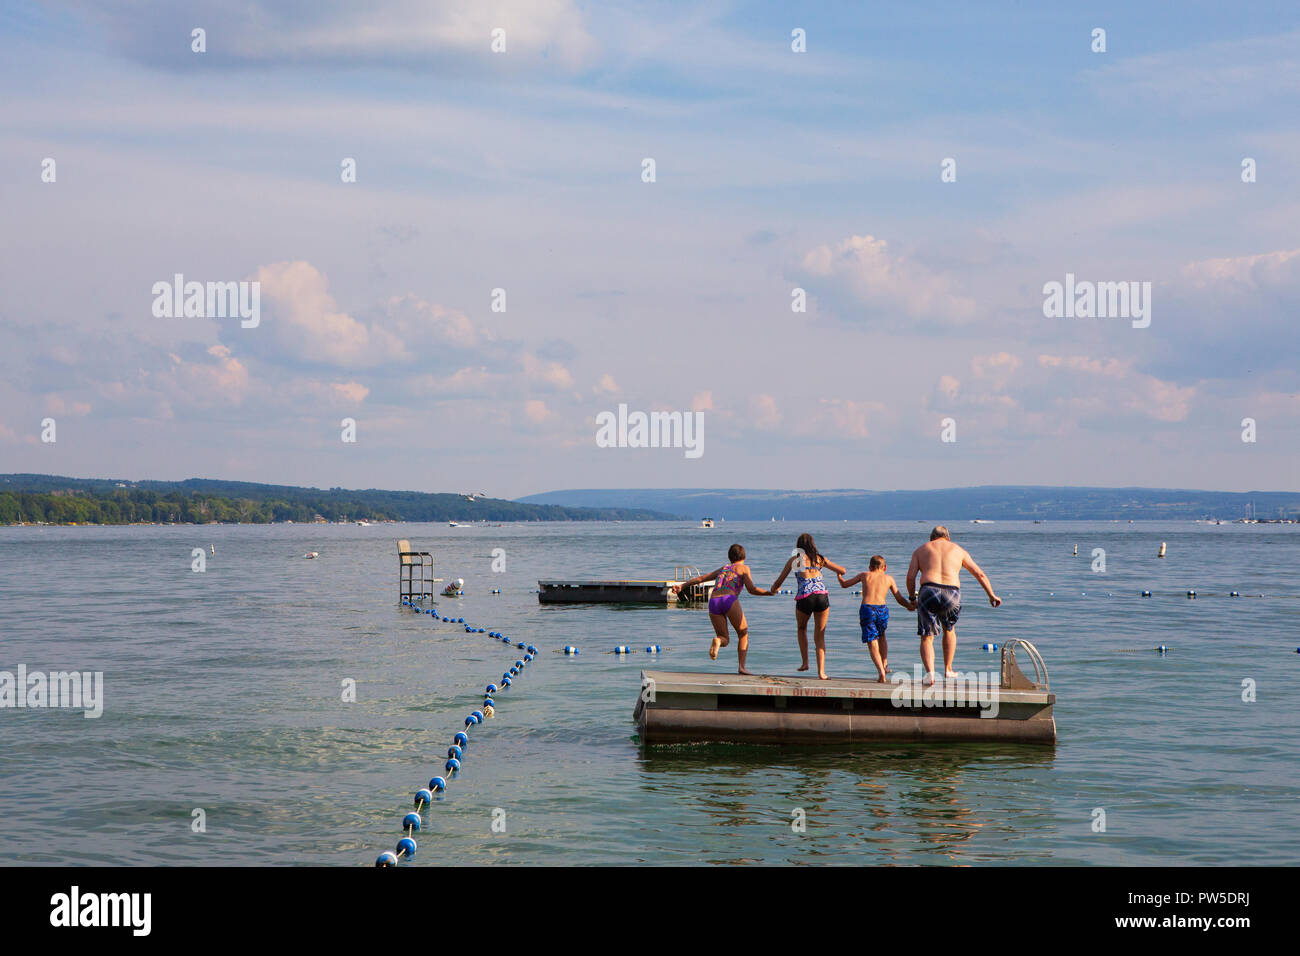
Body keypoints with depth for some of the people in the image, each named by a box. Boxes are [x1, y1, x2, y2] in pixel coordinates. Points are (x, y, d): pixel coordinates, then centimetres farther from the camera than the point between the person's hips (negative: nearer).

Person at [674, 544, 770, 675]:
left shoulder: (722, 569, 31)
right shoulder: (744, 568, 17)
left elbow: (699, 578, 24)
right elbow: (751, 589, 3)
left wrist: (681, 586, 24)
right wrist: (770, 592, 12)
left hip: (713, 601, 4)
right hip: (730, 600, -4)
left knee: (725, 639, 14)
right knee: (743, 634, 14)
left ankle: (717, 641, -23)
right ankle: (741, 666, -3)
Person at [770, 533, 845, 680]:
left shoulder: (794, 560, 14)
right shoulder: (820, 559, 18)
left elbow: (779, 581, 20)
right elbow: (842, 571, 24)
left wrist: (772, 590, 42)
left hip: (804, 598, -1)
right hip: (822, 596, 1)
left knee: (801, 629, 28)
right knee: (820, 636, 11)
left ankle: (805, 662, 17)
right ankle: (821, 671, -1)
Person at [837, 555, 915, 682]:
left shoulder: (865, 575, 18)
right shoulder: (889, 578, 19)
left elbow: (844, 584, 25)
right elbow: (900, 599, 18)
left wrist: (839, 575, 46)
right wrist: (910, 606, 37)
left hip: (866, 609, -1)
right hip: (882, 609, 1)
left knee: (872, 644, 0)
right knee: (881, 636, 31)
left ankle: (881, 671, -18)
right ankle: (884, 664, 22)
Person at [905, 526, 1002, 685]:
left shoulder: (921, 550, 20)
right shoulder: (958, 550, 22)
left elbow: (910, 576, 8)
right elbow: (980, 574, 24)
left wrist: (912, 597, 22)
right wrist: (992, 595, 34)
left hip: (928, 591, -1)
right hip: (952, 593, 1)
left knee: (927, 638, 7)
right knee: (949, 630, 28)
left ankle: (929, 672, -14)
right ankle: (948, 670, 31)